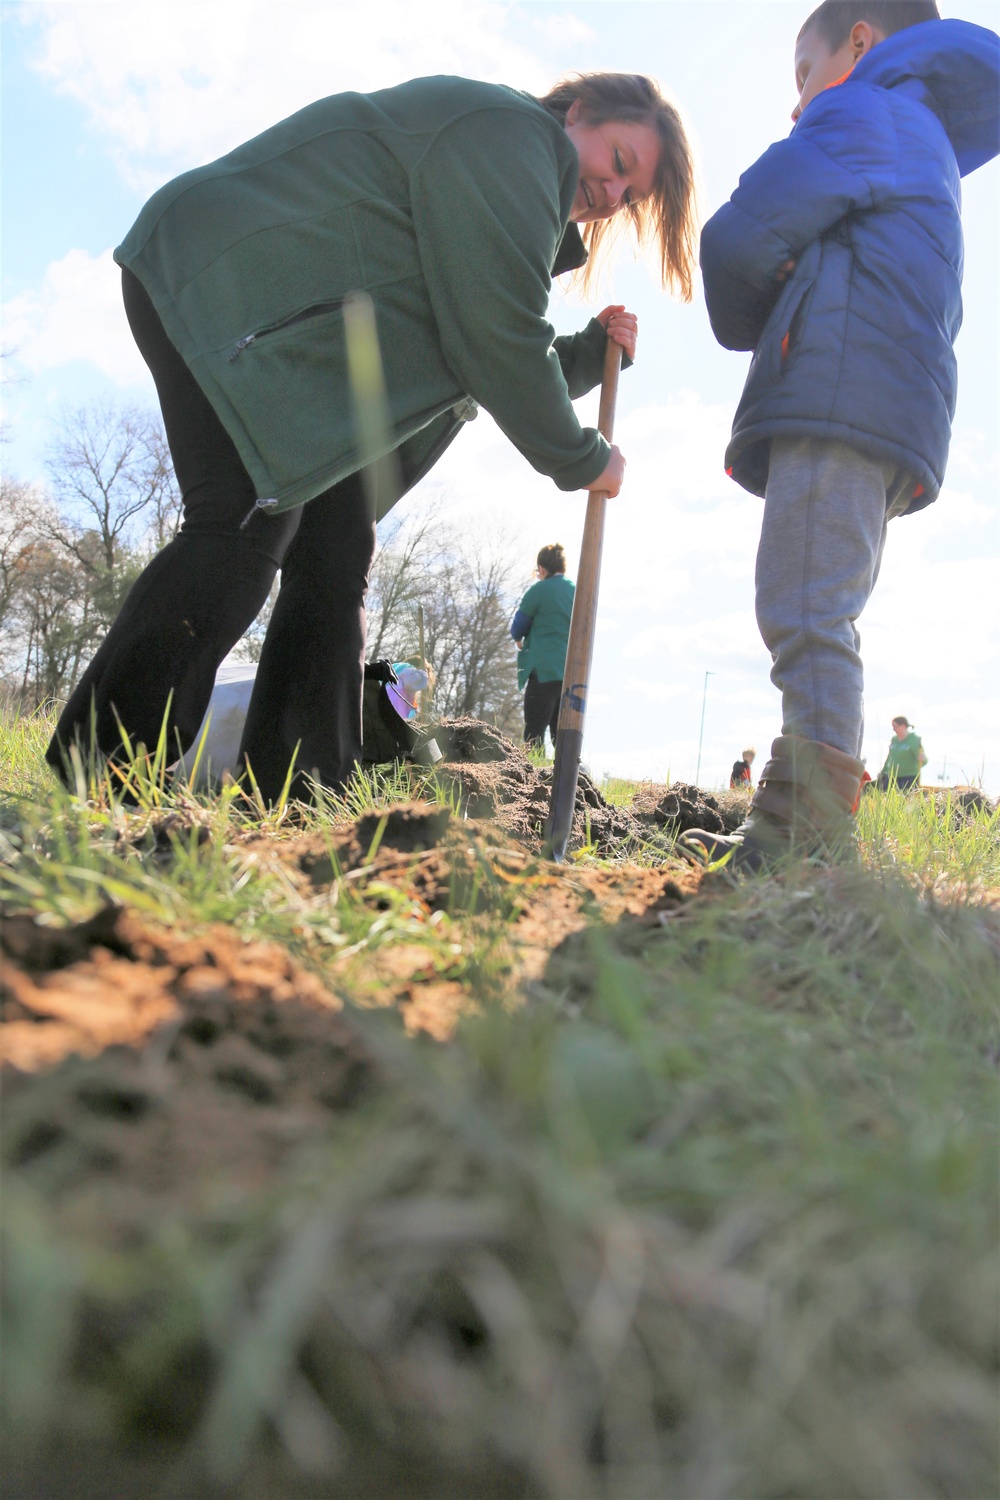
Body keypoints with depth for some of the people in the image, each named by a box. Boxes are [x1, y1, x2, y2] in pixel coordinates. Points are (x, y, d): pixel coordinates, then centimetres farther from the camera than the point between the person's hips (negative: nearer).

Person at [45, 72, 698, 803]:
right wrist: (581, 459, -7)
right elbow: (499, 335, -17)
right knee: (250, 528, -25)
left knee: (336, 550, -1)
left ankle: (294, 801, -3)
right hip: (220, 283, -10)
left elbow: (500, 370, 24)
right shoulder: (511, 129, -9)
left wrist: (593, 350, 9)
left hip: (290, 326, 10)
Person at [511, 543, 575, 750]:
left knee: (534, 732, -5)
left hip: (544, 670, -6)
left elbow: (517, 629, 0)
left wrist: (520, 641, 23)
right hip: (573, 672, 6)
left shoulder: (539, 590, -6)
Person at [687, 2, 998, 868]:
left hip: (839, 402, -10)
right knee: (815, 627, 6)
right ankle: (776, 837, 6)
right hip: (892, 422, 10)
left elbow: (738, 237, -5)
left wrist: (747, 327, 16)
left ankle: (818, 853, -24)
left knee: (807, 621, -19)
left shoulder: (863, 111, 8)